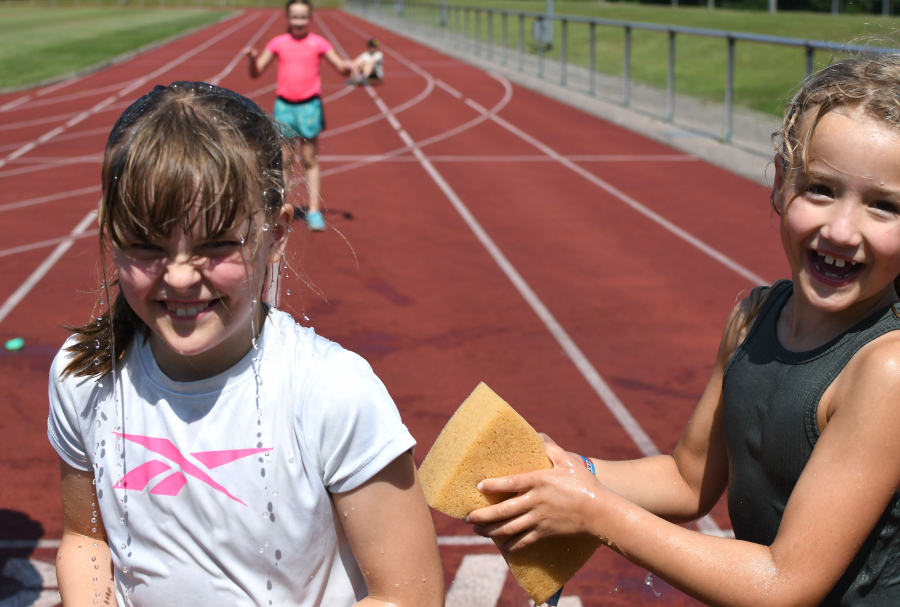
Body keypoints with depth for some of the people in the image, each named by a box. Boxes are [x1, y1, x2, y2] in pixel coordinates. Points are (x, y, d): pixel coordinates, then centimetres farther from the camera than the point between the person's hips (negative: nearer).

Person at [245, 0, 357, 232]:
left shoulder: (318, 43, 0)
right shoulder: (278, 43, 3)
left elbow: (341, 68, 1)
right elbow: (256, 73, 5)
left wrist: (348, 66, -22)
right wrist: (253, 58, -15)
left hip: (309, 105, -1)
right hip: (284, 105, 1)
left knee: (310, 161, 2)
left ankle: (314, 210, 7)